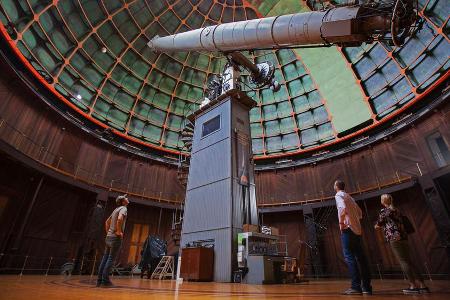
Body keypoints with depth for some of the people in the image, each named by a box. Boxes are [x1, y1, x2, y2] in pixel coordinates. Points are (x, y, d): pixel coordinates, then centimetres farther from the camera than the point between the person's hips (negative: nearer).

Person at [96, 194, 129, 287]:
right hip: (116, 238, -9)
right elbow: (119, 219, -29)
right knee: (111, 259, -5)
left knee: (105, 258, 10)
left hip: (109, 237, 9)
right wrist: (119, 231, -19)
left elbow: (107, 222, 26)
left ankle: (99, 280, 14)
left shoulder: (116, 209, 18)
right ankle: (105, 280, -2)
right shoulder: (123, 208, -10)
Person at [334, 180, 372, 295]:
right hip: (357, 229, 8)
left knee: (349, 257, -9)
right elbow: (360, 213, 25)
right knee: (360, 257, 8)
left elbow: (342, 208, -23)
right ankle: (366, 286, 11)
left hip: (348, 229, -8)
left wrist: (341, 222, -15)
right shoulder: (349, 197, 22)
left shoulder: (339, 195, -4)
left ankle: (356, 286, -12)